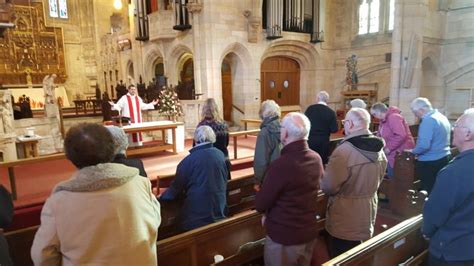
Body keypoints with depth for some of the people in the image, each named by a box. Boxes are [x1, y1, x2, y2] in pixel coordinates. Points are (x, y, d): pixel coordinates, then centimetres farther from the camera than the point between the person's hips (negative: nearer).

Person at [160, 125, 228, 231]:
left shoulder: (189, 160, -14)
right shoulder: (220, 155, 0)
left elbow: (177, 186, -6)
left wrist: (161, 197, 12)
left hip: (196, 216, -4)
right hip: (219, 211, 5)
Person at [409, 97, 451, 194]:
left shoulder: (428, 120, -19)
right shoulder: (442, 117, 11)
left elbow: (424, 145, -27)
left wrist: (413, 151, -8)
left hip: (430, 162, -9)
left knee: (427, 191, 1)